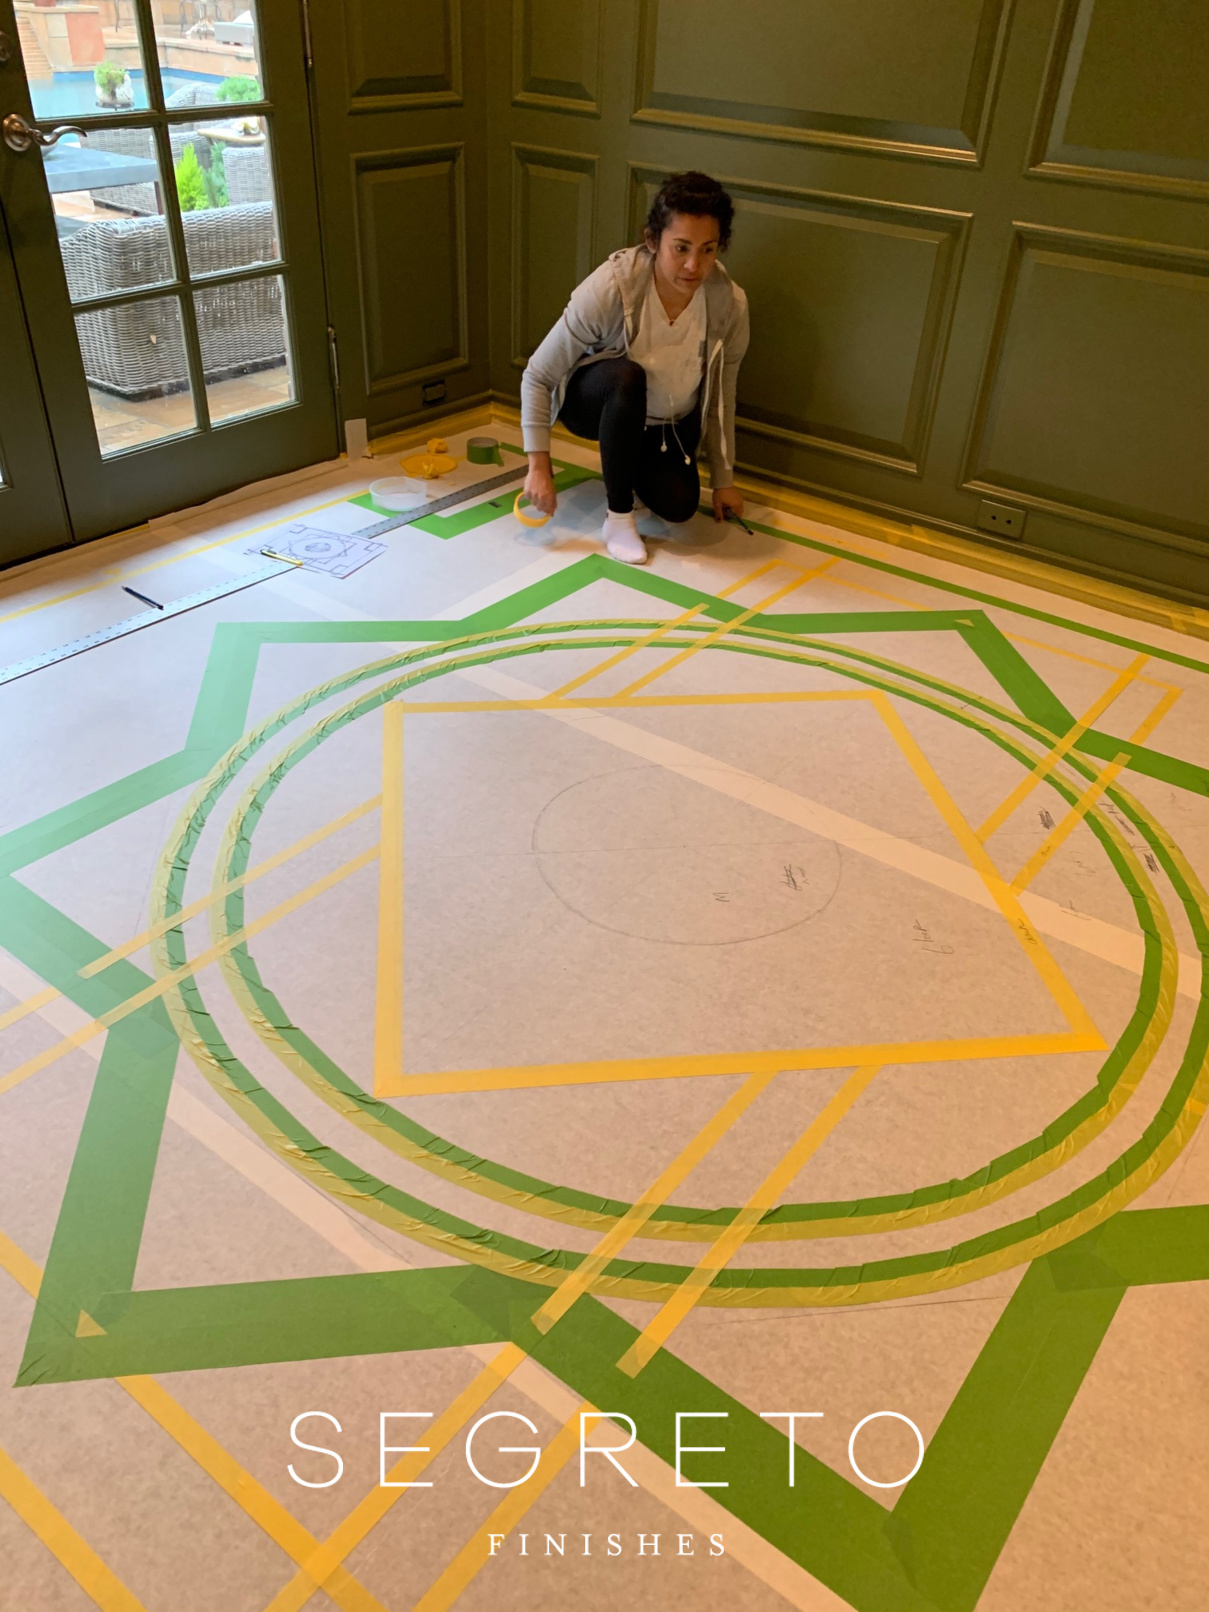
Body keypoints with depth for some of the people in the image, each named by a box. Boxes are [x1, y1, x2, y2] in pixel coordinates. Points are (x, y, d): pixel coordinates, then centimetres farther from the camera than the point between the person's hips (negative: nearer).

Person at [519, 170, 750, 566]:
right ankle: (619, 515, -22)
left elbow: (721, 397, -7)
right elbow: (538, 376, -25)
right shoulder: (610, 289, -32)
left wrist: (723, 479, -1)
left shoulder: (730, 303, -22)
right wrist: (539, 465, -28)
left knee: (679, 507, -16)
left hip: (666, 422, 3)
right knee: (626, 376, -38)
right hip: (590, 400, -3)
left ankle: (634, 466, 19)